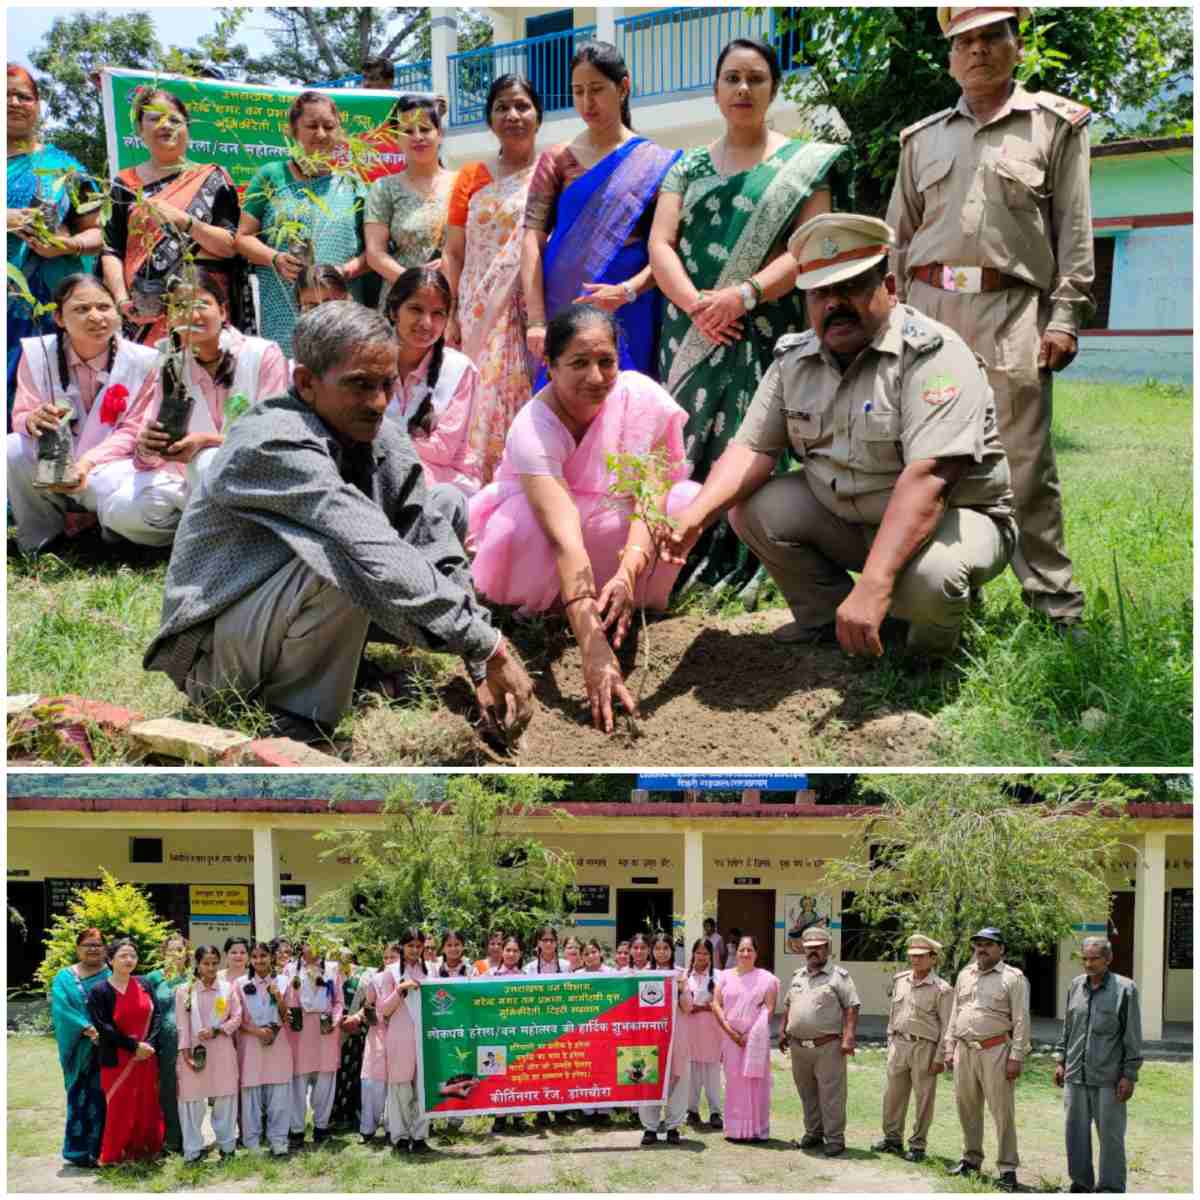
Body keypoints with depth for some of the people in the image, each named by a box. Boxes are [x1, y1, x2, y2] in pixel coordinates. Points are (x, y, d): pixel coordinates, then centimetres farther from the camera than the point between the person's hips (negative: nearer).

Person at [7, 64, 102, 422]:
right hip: (10, 306, 0)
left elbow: (95, 232, 11)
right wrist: (8, 220, -13)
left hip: (49, 308, 0)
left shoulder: (64, 166, 12)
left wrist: (67, 246, -10)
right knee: (12, 399, -8)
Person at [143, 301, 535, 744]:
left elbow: (439, 549, 0)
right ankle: (299, 717, -18)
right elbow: (379, 560, -37)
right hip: (216, 658, -8)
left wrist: (484, 671, -10)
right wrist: (492, 650, -37)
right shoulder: (274, 445, -28)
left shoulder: (383, 439, -2)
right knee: (340, 558, -37)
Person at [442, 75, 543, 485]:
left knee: (527, 406, -5)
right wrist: (450, 316, 1)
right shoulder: (472, 178, 12)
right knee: (480, 407, 0)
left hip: (533, 312, -2)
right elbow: (453, 254, 11)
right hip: (480, 314, 2)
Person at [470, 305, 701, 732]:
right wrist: (593, 650, -53)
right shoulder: (533, 430, -33)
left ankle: (635, 616, -8)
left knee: (691, 503, -26)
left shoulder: (642, 398, -24)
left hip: (619, 528, 3)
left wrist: (627, 574, -49)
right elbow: (565, 538, -44)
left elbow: (650, 499, -28)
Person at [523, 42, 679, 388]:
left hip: (629, 319, -1)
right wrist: (536, 321, -14)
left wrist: (628, 291, -19)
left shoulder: (656, 165, 5)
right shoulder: (557, 159, 7)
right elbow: (532, 240, -2)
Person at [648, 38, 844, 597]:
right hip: (691, 334, 3)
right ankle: (684, 572, 4)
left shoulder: (802, 163, 4)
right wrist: (695, 303, -15)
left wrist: (743, 294, -19)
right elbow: (660, 244, 3)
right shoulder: (689, 165, 14)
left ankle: (743, 573, -4)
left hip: (765, 334, -3)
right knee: (687, 445, 0)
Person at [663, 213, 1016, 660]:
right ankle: (827, 618, 9)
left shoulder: (933, 354, -24)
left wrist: (872, 585, -45)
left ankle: (931, 650, -1)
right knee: (752, 509, -11)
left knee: (927, 576, -37)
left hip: (951, 517, -6)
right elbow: (753, 449, -4)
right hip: (844, 516, 6)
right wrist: (695, 515, -26)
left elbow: (927, 477, -35)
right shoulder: (793, 359, -1)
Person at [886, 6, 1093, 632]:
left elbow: (1074, 230, 4)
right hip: (928, 308, 4)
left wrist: (1065, 316, -4)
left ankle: (1056, 604, 0)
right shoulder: (923, 139, 17)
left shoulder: (1056, 124, 9)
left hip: (1011, 312, -3)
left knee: (1026, 465, -6)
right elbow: (898, 235, 19)